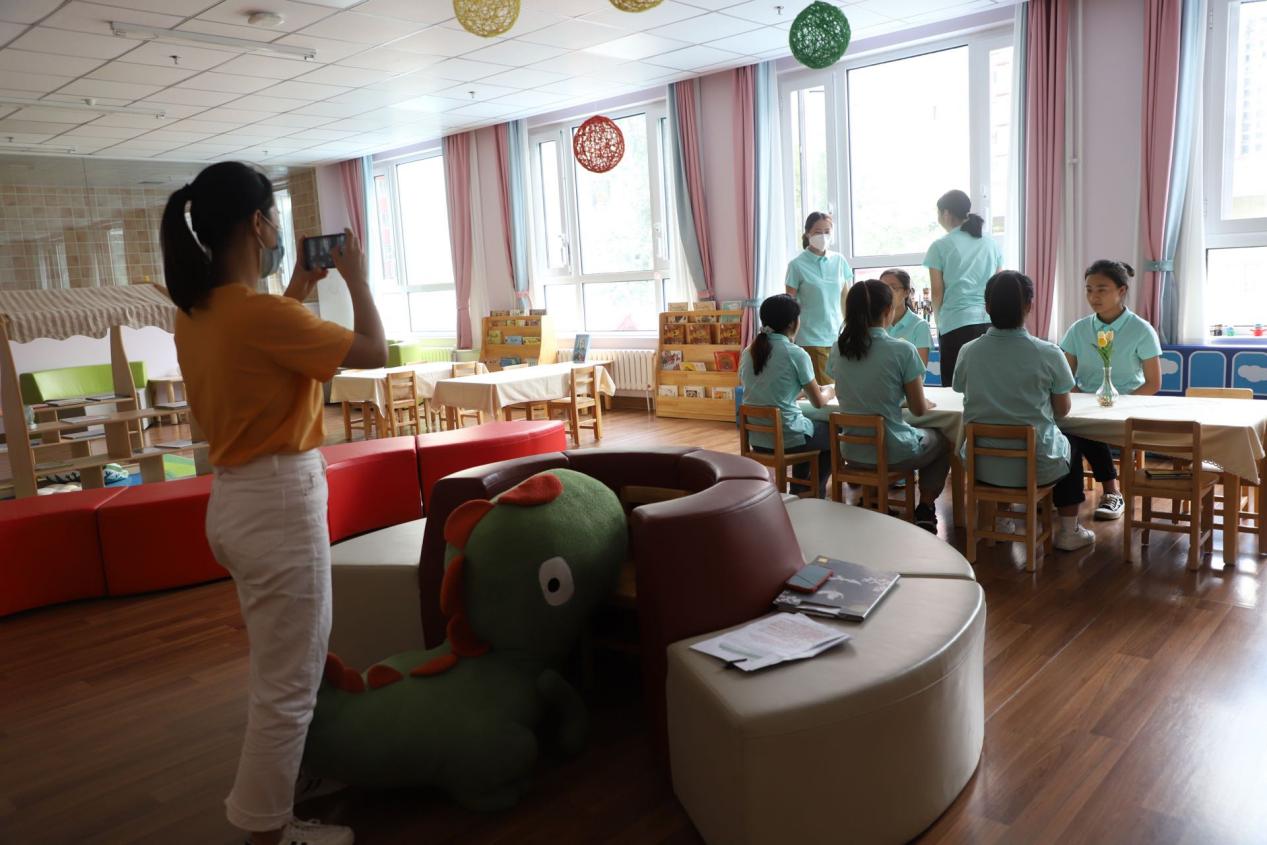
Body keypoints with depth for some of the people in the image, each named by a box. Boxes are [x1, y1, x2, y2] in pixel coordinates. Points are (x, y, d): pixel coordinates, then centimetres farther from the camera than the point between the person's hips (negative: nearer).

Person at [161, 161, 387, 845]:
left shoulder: (197, 312, 6)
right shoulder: (259, 313, -21)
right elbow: (373, 350, -12)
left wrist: (299, 288, 19)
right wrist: (354, 273, 1)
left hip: (235, 499, 10)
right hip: (279, 503, -10)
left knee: (279, 663, 26)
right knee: (287, 682, 5)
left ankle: (271, 789, 43)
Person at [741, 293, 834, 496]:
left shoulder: (748, 353, 3)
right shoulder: (796, 354, -14)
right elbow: (819, 402, -5)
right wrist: (828, 392, 18)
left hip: (756, 437, 6)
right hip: (786, 437, -6)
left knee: (806, 424, 34)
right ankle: (815, 491, 31)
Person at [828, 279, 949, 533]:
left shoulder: (839, 348, -4)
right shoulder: (902, 350, -17)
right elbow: (920, 410, -8)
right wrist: (929, 404, 15)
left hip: (853, 450, 4)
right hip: (893, 451, -4)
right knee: (940, 441, 28)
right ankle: (925, 510, 26)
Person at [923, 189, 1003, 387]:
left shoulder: (940, 246, 0)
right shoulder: (991, 243, 14)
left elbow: (937, 293, 2)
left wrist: (939, 320, 18)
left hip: (957, 324, -4)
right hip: (991, 322, 4)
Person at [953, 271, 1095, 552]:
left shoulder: (968, 352, -10)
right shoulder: (1048, 354, -15)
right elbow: (1062, 410, -1)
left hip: (981, 464, 2)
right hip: (1036, 466, -2)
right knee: (1070, 447, 31)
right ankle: (1068, 531, 34)